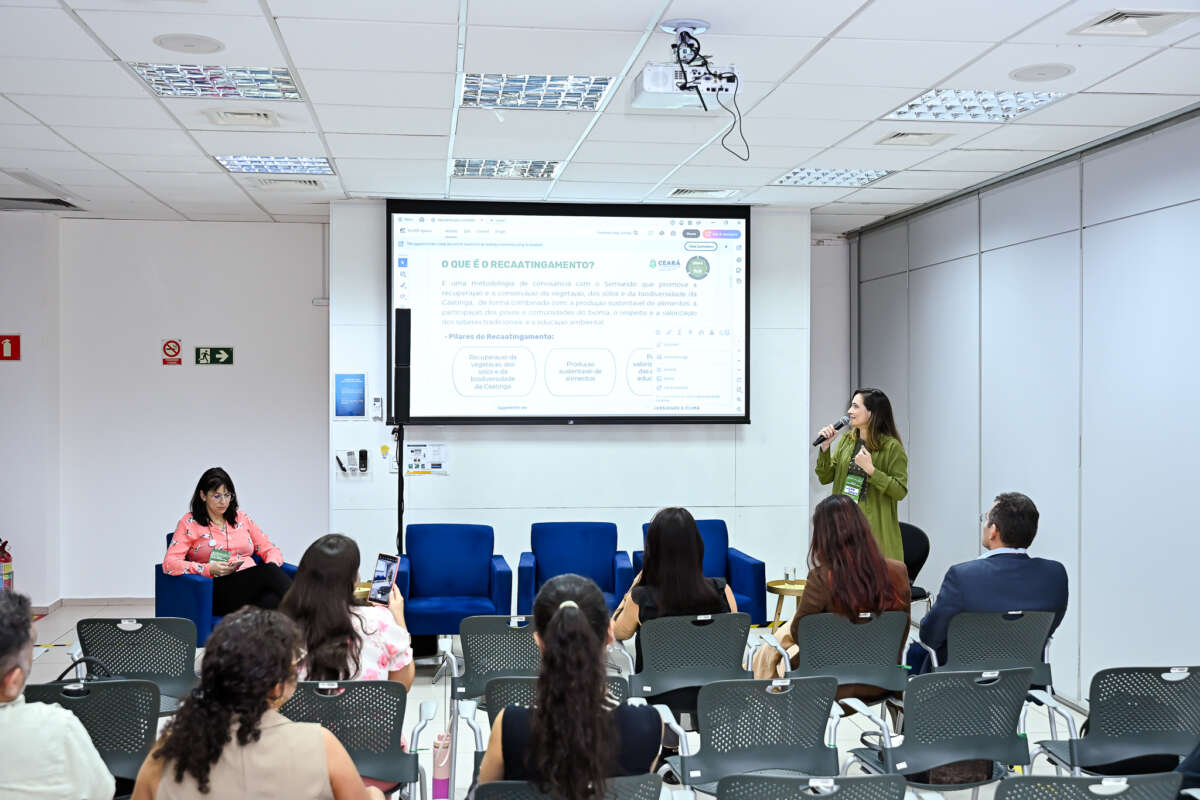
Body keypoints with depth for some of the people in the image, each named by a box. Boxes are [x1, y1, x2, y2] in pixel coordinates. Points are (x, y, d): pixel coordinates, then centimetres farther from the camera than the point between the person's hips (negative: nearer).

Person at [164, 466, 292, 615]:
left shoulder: (241, 518, 23)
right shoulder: (189, 522, 11)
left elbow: (270, 550, 22)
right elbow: (169, 564, 0)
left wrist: (272, 565, -4)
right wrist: (209, 569, -14)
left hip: (253, 584, 4)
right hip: (219, 589, -4)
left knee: (272, 602, -37)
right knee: (268, 572, -37)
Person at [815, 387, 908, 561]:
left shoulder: (892, 447, -7)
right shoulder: (846, 441, 10)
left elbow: (900, 491, -11)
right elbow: (825, 478, 10)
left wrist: (870, 470, -20)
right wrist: (825, 447, -4)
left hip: (876, 529, -5)